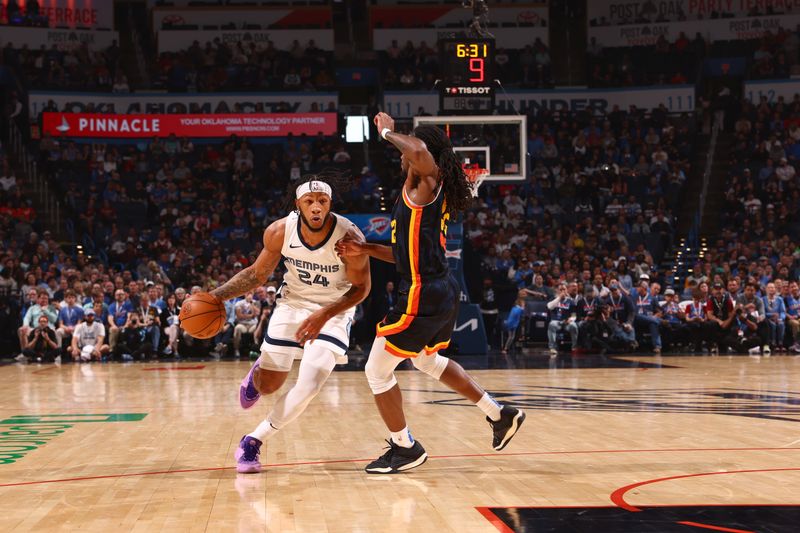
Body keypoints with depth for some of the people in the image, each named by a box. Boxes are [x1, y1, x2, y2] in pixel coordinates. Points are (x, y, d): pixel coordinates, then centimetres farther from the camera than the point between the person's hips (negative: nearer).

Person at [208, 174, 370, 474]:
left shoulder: (349, 237, -28)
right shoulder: (280, 232, -19)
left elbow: (361, 287, -15)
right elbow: (258, 274, -2)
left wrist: (324, 315, -29)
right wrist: (216, 296, -13)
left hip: (335, 309, -2)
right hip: (293, 302, 2)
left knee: (309, 385, -19)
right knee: (268, 385, 3)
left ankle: (254, 440, 0)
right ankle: (258, 370, 43)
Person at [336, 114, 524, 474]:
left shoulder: (424, 184, -11)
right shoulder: (431, 193, 16)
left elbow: (419, 151, -37)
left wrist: (388, 133, -19)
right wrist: (364, 250, 17)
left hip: (422, 296, -10)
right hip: (442, 291, 10)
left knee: (377, 371, 4)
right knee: (427, 360, 32)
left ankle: (405, 448, 16)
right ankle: (500, 415, 35)